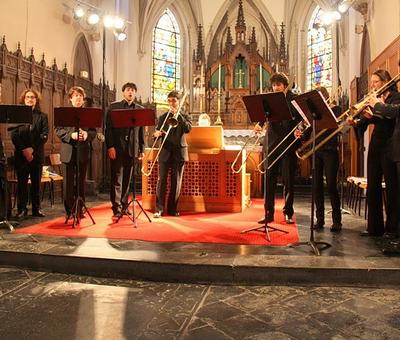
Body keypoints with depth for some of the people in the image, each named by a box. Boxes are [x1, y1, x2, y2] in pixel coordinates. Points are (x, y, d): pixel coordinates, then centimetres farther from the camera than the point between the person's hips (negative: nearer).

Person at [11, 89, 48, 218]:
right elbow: (14, 135, 0)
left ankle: (36, 208, 10)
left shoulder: (42, 116, 10)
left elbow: (45, 135, -1)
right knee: (21, 182, 1)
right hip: (21, 154, 0)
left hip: (37, 154, 1)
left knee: (36, 182, 4)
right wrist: (24, 150, -12)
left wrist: (32, 149, -12)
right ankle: (21, 209, 6)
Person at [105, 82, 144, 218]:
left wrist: (141, 149, 7)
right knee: (117, 179, -2)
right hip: (117, 148, -3)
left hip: (132, 149, 3)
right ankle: (116, 208, 3)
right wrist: (110, 146, -10)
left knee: (127, 179, 8)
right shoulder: (114, 106, 6)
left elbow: (141, 131, 12)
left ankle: (124, 206, 16)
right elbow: (108, 128, 0)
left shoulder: (140, 109, 12)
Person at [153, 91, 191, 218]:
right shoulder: (163, 117, 13)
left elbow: (188, 129, -10)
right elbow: (157, 133, 9)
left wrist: (178, 115, -14)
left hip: (179, 152, 0)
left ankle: (172, 208, 11)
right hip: (165, 152, 1)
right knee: (161, 180, -7)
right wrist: (156, 134, -15)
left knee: (176, 182, 2)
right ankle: (159, 208, -4)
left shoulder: (184, 116, 9)